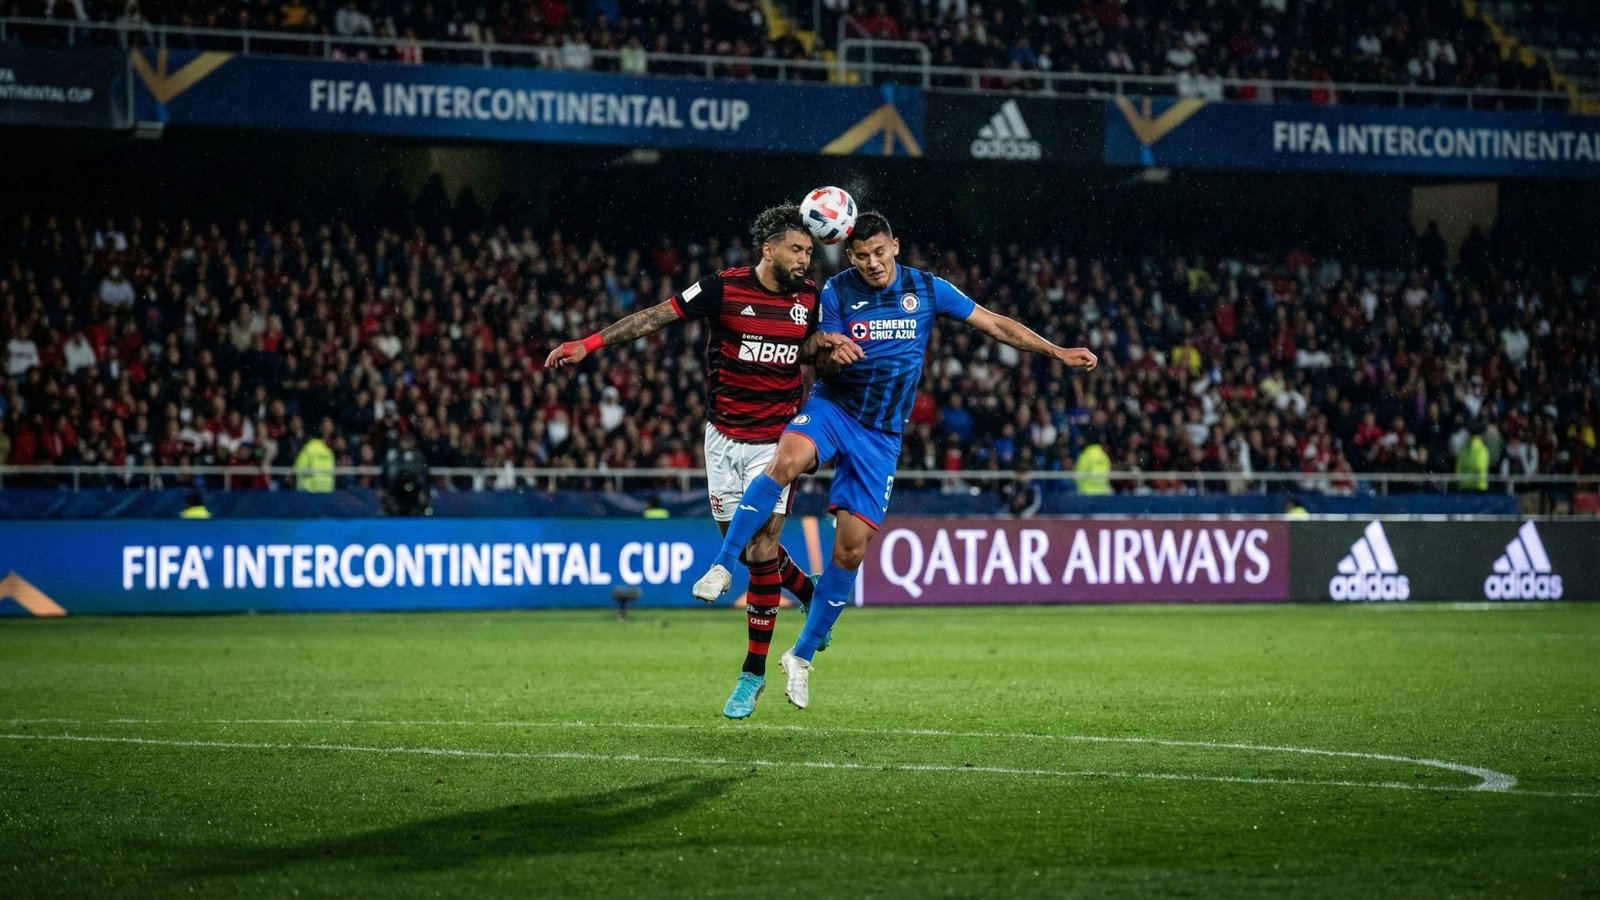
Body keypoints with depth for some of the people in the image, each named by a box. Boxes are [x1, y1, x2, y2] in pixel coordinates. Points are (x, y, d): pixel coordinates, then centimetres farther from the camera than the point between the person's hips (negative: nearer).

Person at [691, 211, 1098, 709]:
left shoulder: (928, 289, -1)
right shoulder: (836, 291, -4)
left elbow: (996, 324, 4)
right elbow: (823, 365, -4)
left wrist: (1058, 353, 1)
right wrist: (832, 355, -28)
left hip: (881, 434, 1)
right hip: (833, 408, -1)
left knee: (851, 547, -3)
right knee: (786, 461, -36)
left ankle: (802, 656, 11)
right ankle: (722, 566, -30)